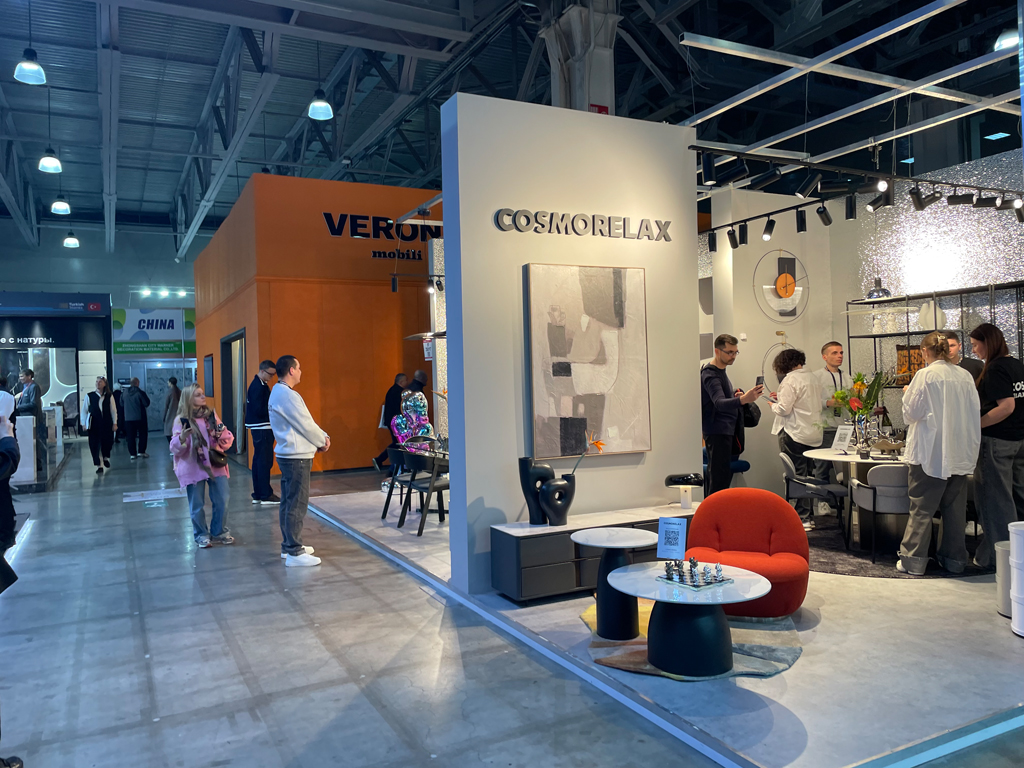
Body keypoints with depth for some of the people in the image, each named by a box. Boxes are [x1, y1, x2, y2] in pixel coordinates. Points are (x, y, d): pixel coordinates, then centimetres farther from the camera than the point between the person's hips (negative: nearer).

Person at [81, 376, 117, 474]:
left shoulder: (109, 397, 3)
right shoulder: (89, 396, 1)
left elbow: (113, 410, 5)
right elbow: (84, 410, 3)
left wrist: (115, 423, 0)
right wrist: (83, 424, -2)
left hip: (107, 423, 1)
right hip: (94, 424, -1)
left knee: (108, 442, 1)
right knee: (95, 444, -1)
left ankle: (106, 457, 33)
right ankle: (98, 465, 7)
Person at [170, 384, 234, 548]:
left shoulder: (211, 415, 6)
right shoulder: (181, 420, -3)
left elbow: (227, 441, 9)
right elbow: (175, 449, -6)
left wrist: (224, 433, -13)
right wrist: (182, 438, -25)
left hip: (216, 465, 3)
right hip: (194, 468, -3)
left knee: (222, 501, 4)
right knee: (197, 505, 5)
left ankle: (219, 532, 22)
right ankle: (201, 535, 22)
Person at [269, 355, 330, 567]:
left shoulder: (279, 392, 15)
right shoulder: (287, 394, -18)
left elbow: (305, 421, 14)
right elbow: (305, 425, -16)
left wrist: (322, 437, 4)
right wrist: (323, 441, -1)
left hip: (288, 454, 11)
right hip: (296, 456, -11)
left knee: (288, 502, 16)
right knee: (297, 504, -7)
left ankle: (288, 545, 25)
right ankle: (294, 553, -3)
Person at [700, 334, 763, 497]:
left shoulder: (720, 371, 16)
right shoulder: (710, 375, -16)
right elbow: (719, 403, -32)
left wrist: (735, 394, 6)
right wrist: (743, 399, -49)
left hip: (725, 430, 10)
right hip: (717, 431, -10)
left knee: (714, 474, 13)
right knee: (720, 477, -14)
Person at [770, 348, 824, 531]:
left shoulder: (790, 380, -15)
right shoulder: (814, 378, 11)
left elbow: (784, 409, -19)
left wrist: (773, 405, 2)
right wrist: (783, 397, 20)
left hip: (794, 435, -8)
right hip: (813, 434, 9)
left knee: (797, 476, -3)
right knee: (807, 475, 15)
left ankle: (802, 518, -1)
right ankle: (807, 515, 22)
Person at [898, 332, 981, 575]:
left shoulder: (925, 375, -12)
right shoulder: (965, 376, 4)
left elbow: (911, 413, -9)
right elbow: (975, 412, 11)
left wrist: (907, 394, 8)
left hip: (931, 452, -5)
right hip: (961, 453, 5)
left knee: (922, 508, 0)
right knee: (955, 506, 14)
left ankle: (914, 560, 3)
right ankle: (955, 558, 21)